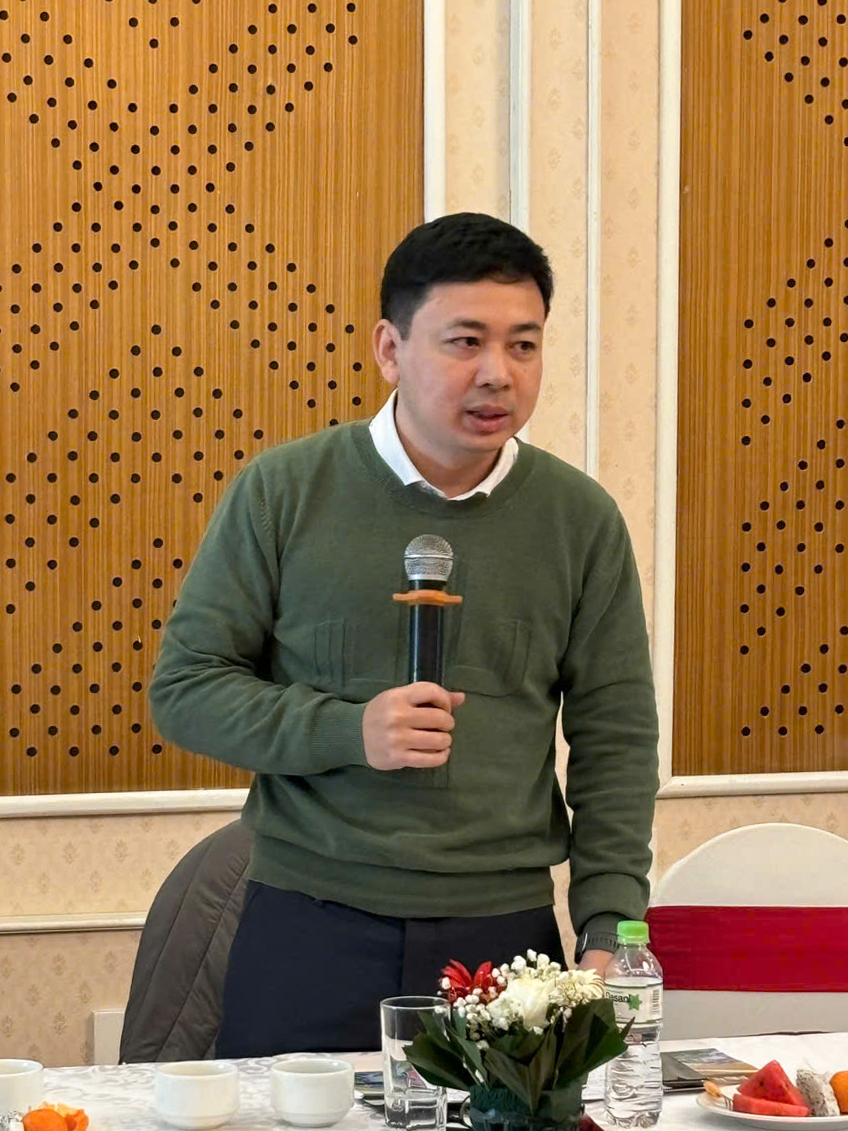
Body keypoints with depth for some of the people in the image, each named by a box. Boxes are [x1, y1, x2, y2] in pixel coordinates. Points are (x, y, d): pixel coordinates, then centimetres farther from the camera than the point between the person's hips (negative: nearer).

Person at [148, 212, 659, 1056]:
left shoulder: (581, 519, 4)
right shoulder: (282, 493, -1)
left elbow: (617, 740, 6)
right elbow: (183, 688, 1)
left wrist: (609, 935, -3)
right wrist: (347, 732, -14)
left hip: (504, 932, 1)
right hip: (308, 933, -1)